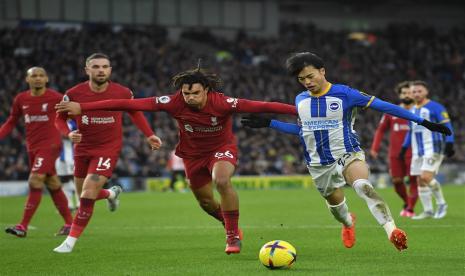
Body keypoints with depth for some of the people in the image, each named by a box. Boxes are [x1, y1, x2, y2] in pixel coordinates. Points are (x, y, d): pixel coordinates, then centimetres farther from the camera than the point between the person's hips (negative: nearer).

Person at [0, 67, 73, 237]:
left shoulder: (55, 98, -8)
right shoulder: (21, 99, 7)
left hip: (49, 145, -6)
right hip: (32, 147, 6)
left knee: (35, 182, -15)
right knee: (53, 186, 11)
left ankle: (23, 226, -15)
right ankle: (69, 223, 20)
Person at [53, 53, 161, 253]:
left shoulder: (123, 93, -10)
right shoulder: (74, 94, -12)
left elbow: (135, 112, 11)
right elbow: (60, 118, 1)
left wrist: (149, 135, 3)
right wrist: (69, 134, -19)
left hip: (108, 148, -3)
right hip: (83, 148, 3)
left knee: (87, 196, -15)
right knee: (84, 196, 16)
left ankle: (70, 241, -3)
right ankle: (112, 193, 50)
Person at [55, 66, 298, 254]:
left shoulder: (221, 103, -31)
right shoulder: (175, 103, -27)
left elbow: (259, 106, -39)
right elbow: (131, 104, -28)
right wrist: (82, 107, -30)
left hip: (222, 148, -3)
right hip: (193, 154, 3)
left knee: (222, 180, -32)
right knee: (205, 202, 14)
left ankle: (233, 235, -15)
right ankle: (230, 224, 48)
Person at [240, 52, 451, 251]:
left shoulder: (345, 94, -11)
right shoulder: (300, 100, 5)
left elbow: (383, 106, -12)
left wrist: (422, 121, -14)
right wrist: (269, 123, 15)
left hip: (347, 155, -5)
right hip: (319, 164, 5)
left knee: (363, 187, -32)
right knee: (334, 202, 15)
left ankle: (392, 231, -48)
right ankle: (348, 222, 53)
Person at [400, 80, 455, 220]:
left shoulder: (435, 107, -6)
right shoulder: (412, 111, 17)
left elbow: (447, 126, -10)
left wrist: (449, 144, -20)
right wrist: (404, 148, 23)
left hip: (433, 149, -8)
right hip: (418, 151, 8)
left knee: (426, 177, -19)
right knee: (420, 181, 5)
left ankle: (441, 203, -1)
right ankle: (428, 211, 13)